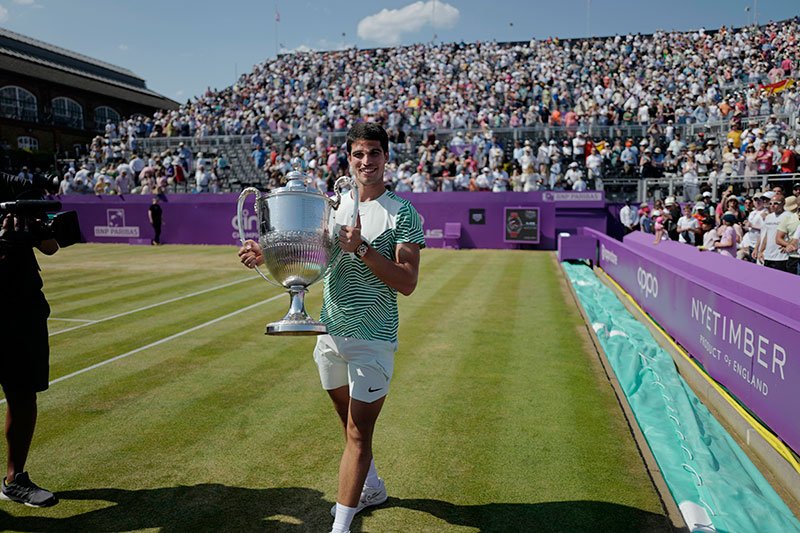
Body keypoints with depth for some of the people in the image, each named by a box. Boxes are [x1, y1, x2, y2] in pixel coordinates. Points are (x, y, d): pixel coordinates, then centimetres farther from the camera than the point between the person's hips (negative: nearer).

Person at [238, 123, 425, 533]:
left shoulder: (402, 214, -8)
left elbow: (407, 283, -15)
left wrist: (362, 250, -26)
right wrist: (266, 255, -5)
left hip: (372, 339, -6)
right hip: (330, 333, 6)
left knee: (358, 431, -1)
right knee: (349, 421, 20)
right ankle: (371, 487, 43)